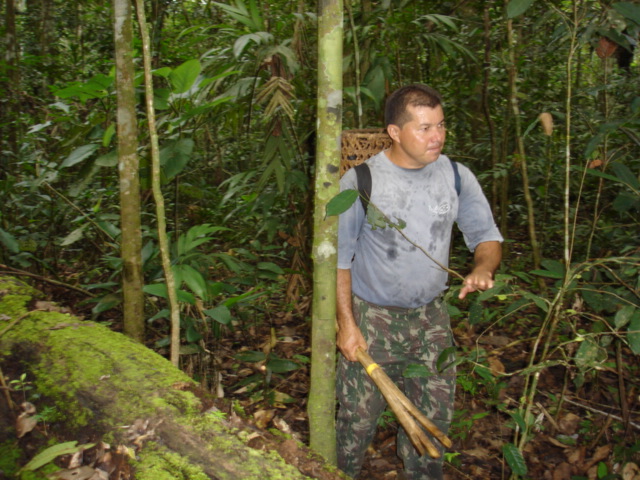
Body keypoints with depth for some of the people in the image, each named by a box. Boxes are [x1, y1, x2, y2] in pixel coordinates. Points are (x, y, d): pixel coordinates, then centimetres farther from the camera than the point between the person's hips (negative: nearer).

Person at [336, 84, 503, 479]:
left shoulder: (456, 176, -6)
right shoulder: (360, 182, -15)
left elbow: (487, 235, 3)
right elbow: (339, 257, -9)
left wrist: (484, 268, -19)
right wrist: (346, 323, -11)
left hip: (432, 317, 3)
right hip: (372, 317, -3)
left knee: (433, 416, 16)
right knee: (360, 417, 10)